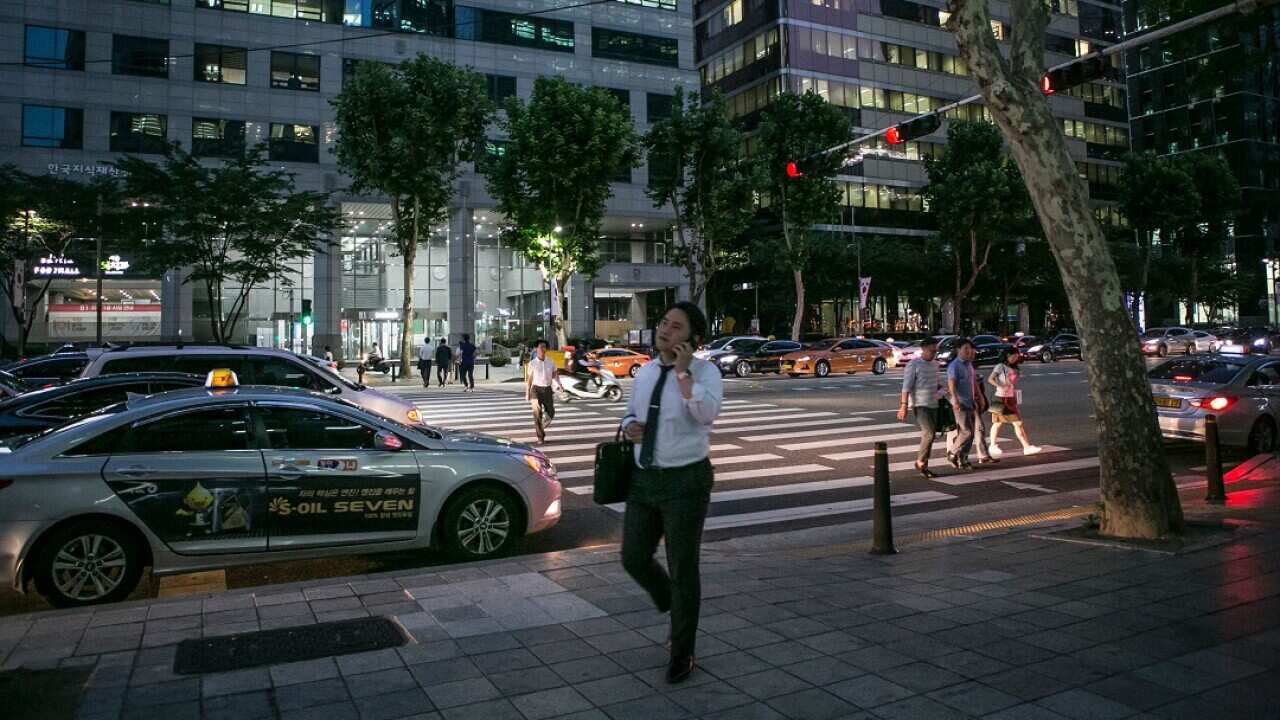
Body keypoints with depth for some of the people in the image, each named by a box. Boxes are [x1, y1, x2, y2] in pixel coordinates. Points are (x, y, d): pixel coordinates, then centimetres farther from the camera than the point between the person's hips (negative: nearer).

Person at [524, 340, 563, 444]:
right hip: (536, 389, -3)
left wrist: (559, 384, -11)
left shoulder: (550, 362, 4)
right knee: (537, 414, -5)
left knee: (551, 413, 6)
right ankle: (540, 437, 3)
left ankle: (541, 427, 34)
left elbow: (555, 374, 7)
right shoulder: (532, 363, -3)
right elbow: (528, 379, 1)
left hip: (548, 389, 3)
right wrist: (527, 394, 1)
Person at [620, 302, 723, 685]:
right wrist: (629, 426, -2)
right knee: (634, 558, 8)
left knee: (683, 569, 5)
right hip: (644, 479, 6)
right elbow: (631, 412, 20)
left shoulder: (705, 371, -11)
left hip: (685, 482, -6)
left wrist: (683, 370, -27)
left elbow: (706, 413, -30)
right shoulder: (645, 371, 7)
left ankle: (681, 654, 24)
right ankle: (674, 609, 39)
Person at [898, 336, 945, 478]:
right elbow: (906, 387, -14)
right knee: (928, 433, -18)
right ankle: (920, 462, -2)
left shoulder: (935, 364, 13)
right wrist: (904, 406, -21)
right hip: (919, 405, -7)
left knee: (930, 435, 8)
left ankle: (924, 466, 16)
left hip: (933, 405, 7)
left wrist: (939, 392, 8)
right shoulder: (913, 365, -10)